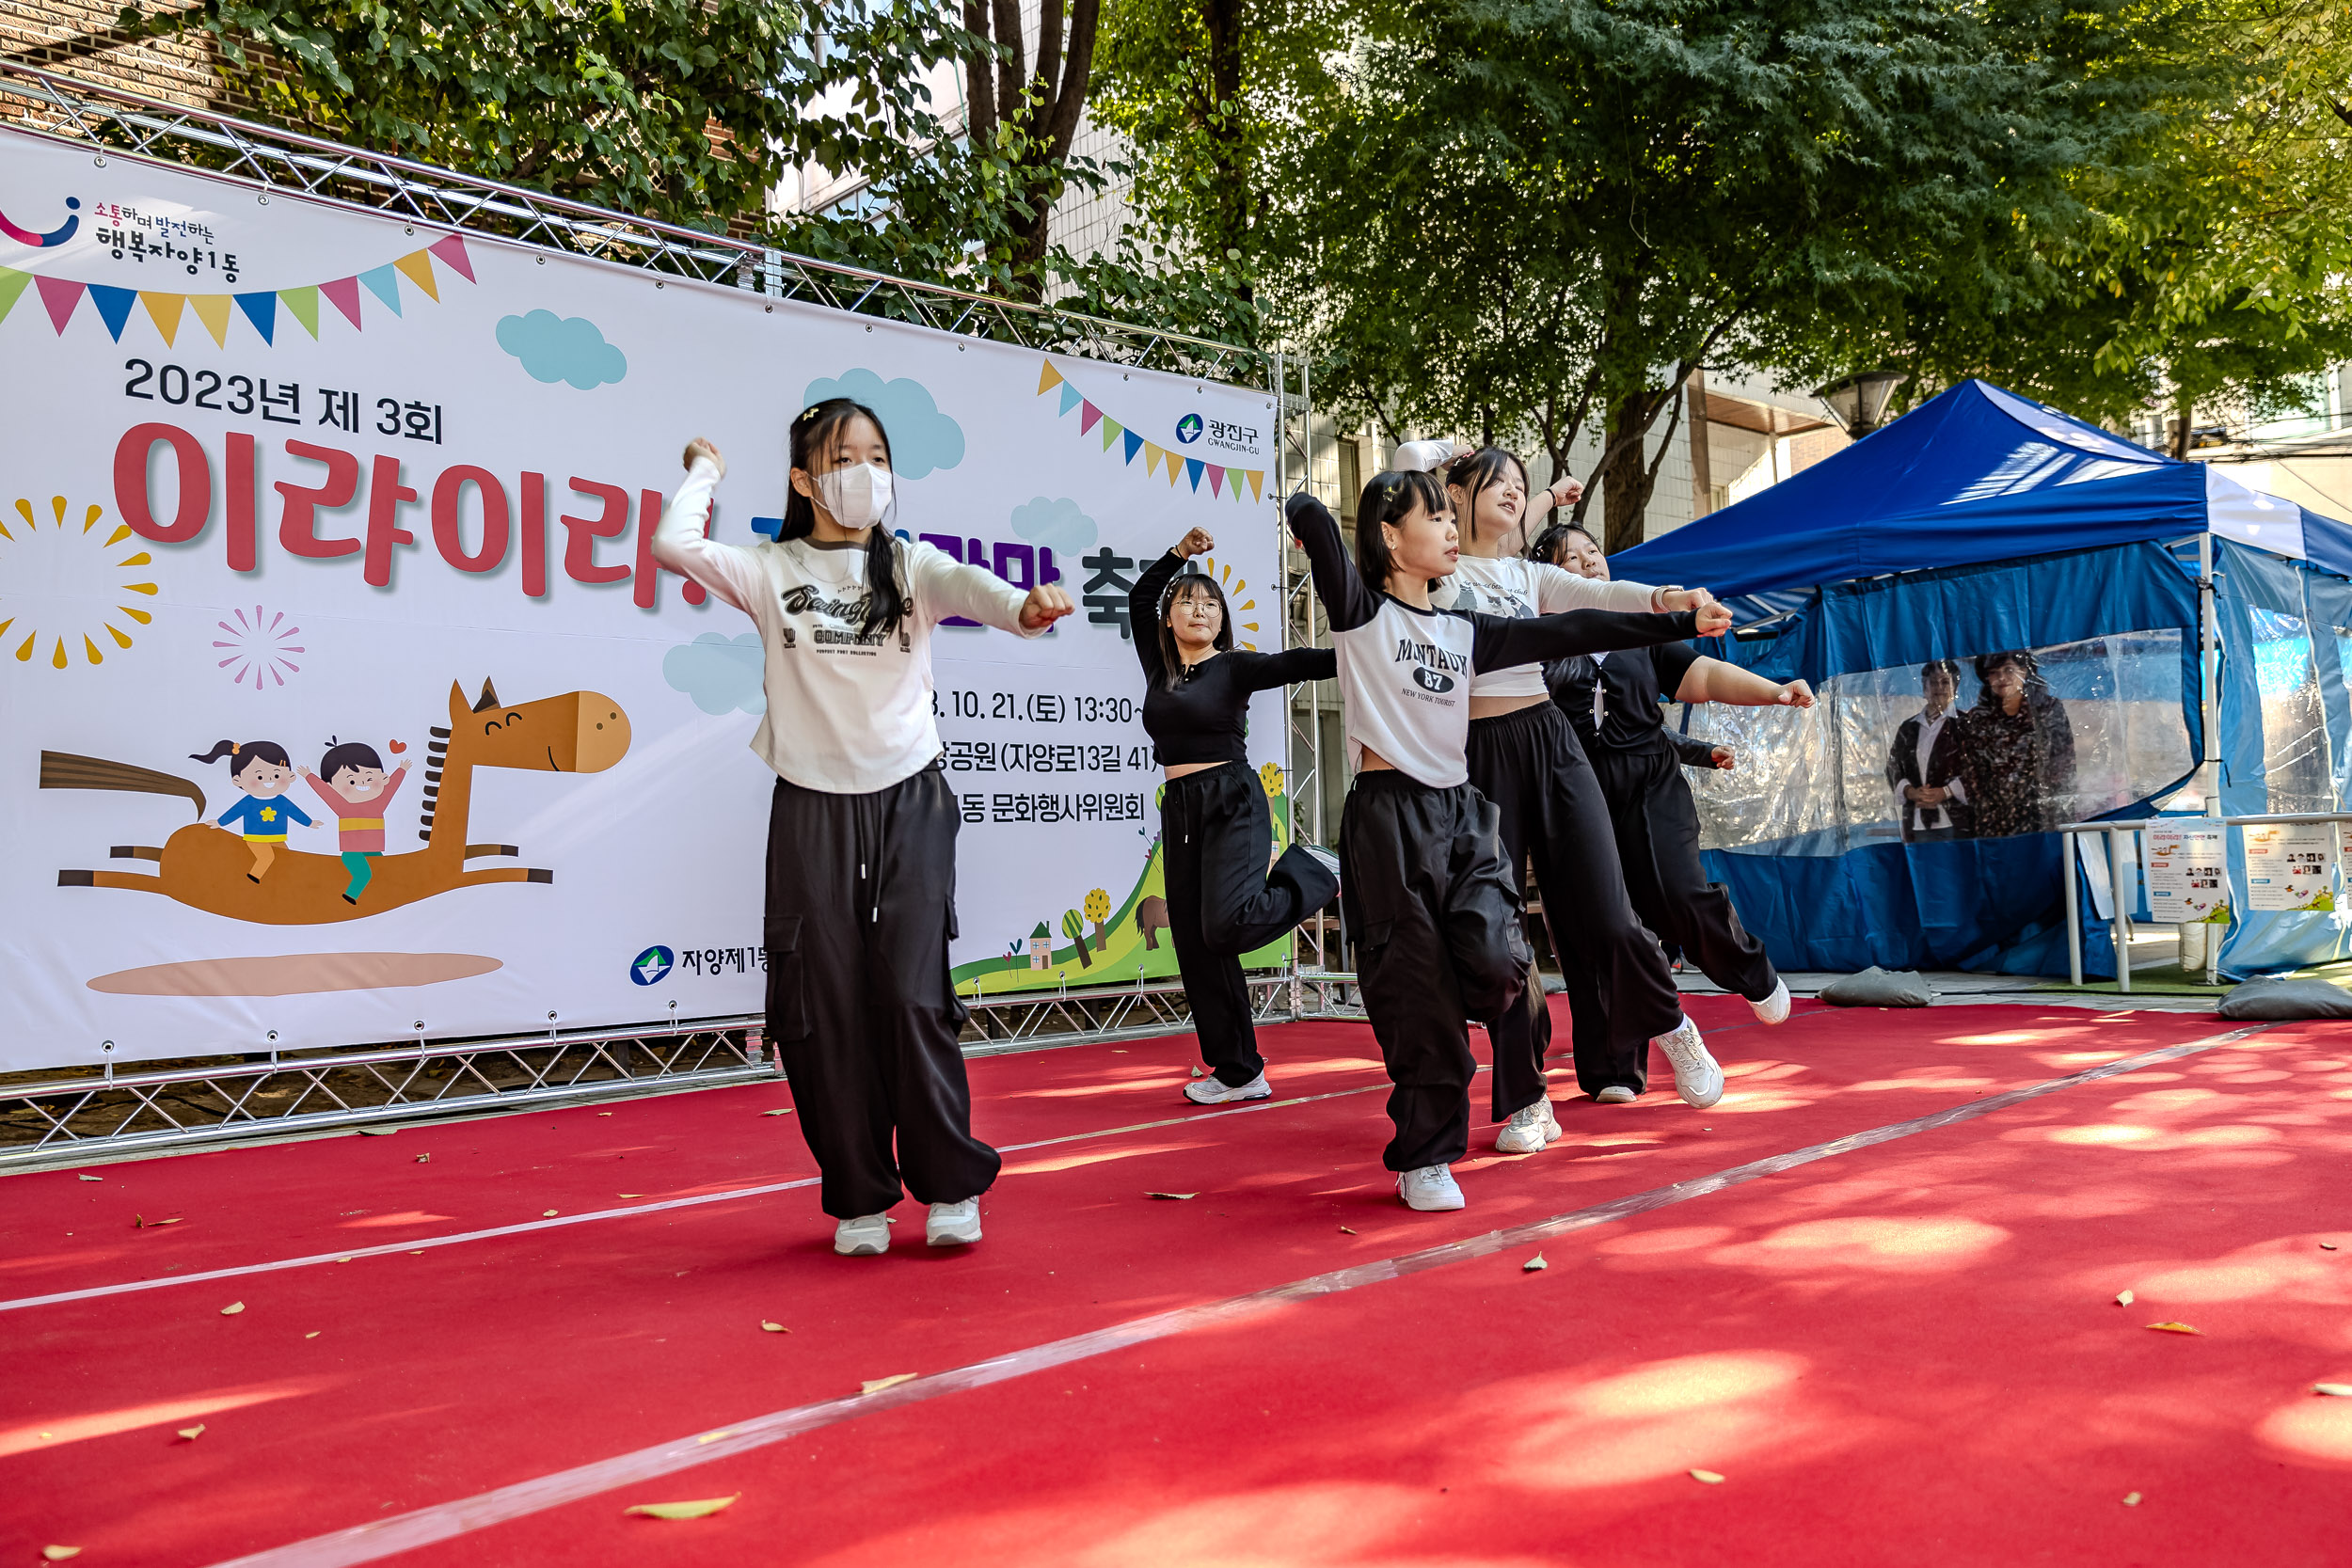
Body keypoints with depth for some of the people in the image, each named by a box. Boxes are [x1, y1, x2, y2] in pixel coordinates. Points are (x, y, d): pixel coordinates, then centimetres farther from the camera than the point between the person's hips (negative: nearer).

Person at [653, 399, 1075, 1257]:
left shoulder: (913, 565, 5)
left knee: (914, 993, -7)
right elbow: (674, 546, -10)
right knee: (826, 1004, 2)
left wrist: (1023, 606, -38)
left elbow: (968, 585, -16)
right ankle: (859, 1197, 15)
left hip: (909, 800, 0)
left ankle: (950, 1184, 10)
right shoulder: (771, 572, 5)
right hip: (812, 807, 1)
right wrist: (706, 469, 7)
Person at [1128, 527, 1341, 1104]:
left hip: (1232, 802, -6)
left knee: (1226, 926, -23)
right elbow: (1139, 599, 25)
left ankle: (1315, 872, 5)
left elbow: (1292, 665, -16)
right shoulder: (1159, 667, 14)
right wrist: (1181, 551, 19)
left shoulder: (1233, 666, -1)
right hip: (1179, 810, 6)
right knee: (1194, 945, 3)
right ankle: (1238, 1073, 10)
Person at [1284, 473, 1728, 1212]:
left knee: (1496, 967, -18)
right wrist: (1311, 519, 9)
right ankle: (1424, 1158, 13)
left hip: (1461, 814, 4)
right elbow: (1306, 515, -15)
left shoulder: (1463, 631, 16)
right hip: (1389, 817, -4)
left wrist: (1681, 622, 11)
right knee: (1417, 994, -2)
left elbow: (1564, 633, 13)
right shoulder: (1361, 612, -1)